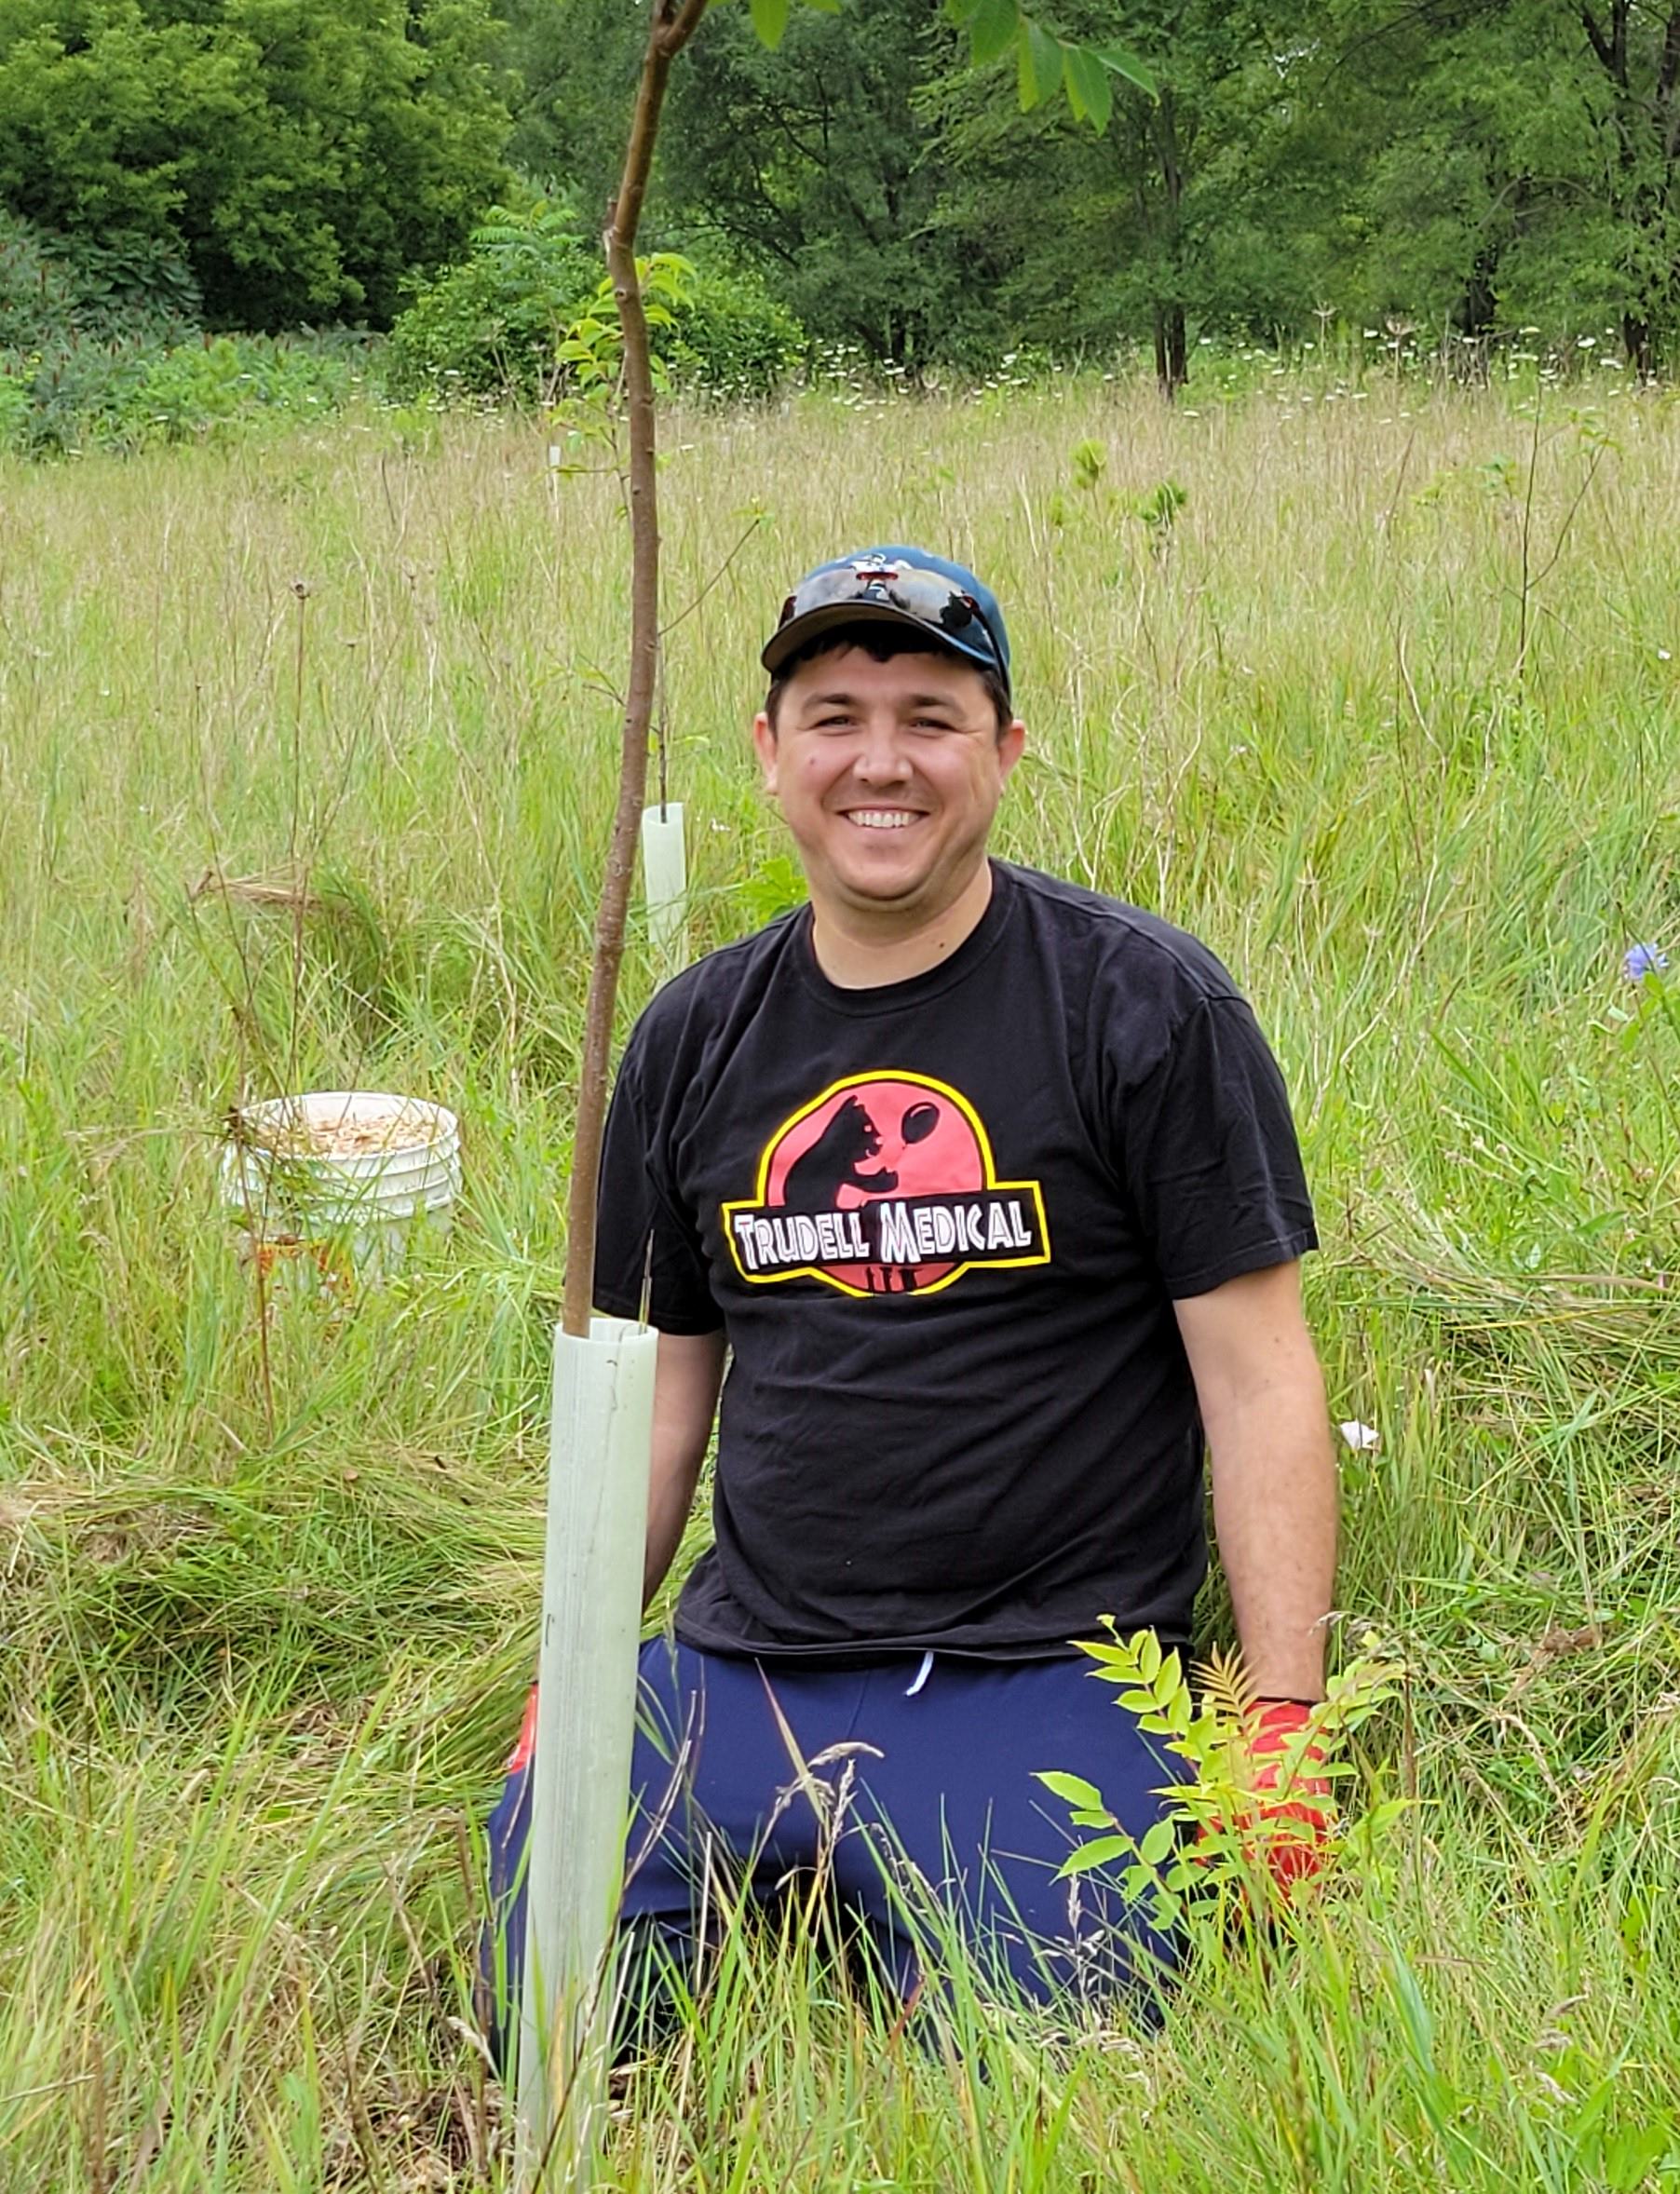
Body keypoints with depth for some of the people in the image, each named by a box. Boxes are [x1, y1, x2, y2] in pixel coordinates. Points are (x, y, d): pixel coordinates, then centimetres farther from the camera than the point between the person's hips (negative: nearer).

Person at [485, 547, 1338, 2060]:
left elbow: (1260, 1382, -5)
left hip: (1037, 1687, -4)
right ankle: (776, 1907, 15)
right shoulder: (694, 1039, 9)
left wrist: (1282, 1731, -12)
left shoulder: (1145, 1007, -4)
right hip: (734, 1676, 4)